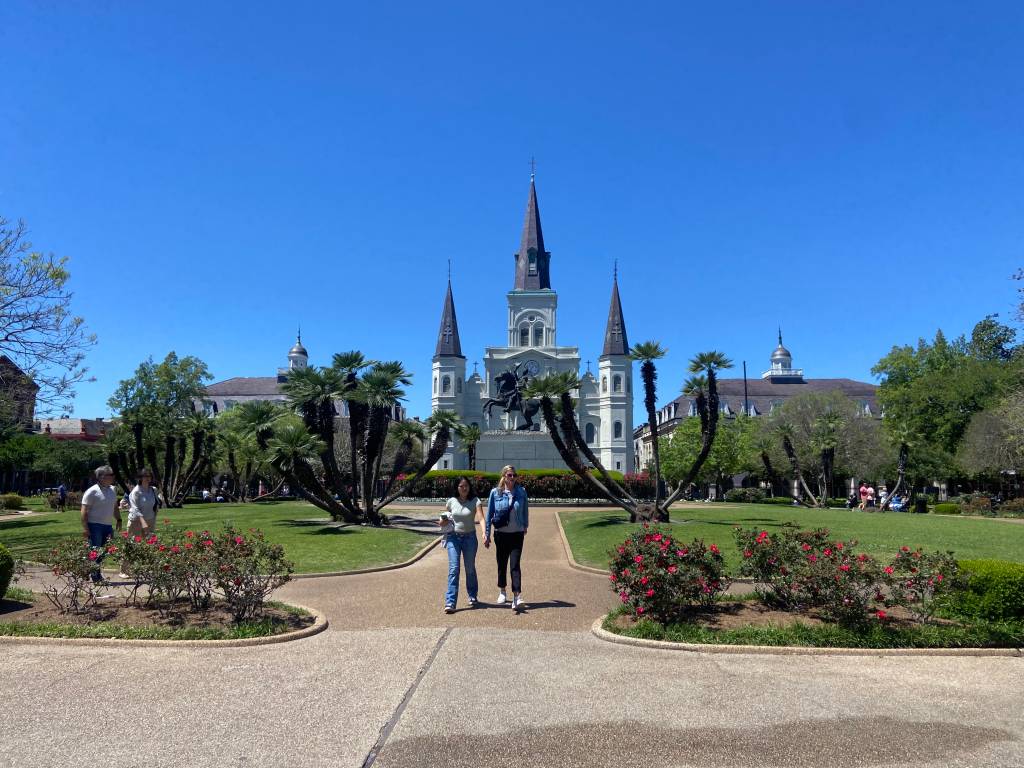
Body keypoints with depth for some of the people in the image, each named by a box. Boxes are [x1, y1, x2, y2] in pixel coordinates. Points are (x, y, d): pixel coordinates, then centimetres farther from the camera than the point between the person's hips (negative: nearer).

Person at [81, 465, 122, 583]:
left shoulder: (112, 490, 13)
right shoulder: (92, 491, -9)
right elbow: (84, 510, -11)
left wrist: (118, 520, 17)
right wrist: (85, 527, -16)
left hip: (108, 525, 7)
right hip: (95, 526, -7)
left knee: (103, 552, 8)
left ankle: (96, 575, 18)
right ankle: (95, 576, 3)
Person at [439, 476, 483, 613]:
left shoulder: (475, 501, -5)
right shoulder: (451, 502, 2)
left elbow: (481, 518, -19)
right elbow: (443, 520, 15)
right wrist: (443, 522, -9)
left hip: (470, 537, 0)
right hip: (453, 537, 1)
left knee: (470, 569, 11)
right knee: (453, 569, -9)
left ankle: (472, 597, 33)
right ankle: (450, 602, -11)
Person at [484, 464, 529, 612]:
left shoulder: (521, 492, -3)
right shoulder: (495, 493, -5)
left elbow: (525, 511, 12)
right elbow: (489, 514, 1)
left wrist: (525, 526, 22)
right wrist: (486, 534, 3)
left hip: (517, 534, -1)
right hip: (501, 534, 1)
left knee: (515, 565, -9)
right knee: (502, 564, 13)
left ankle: (517, 597, -13)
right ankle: (502, 592, 32)